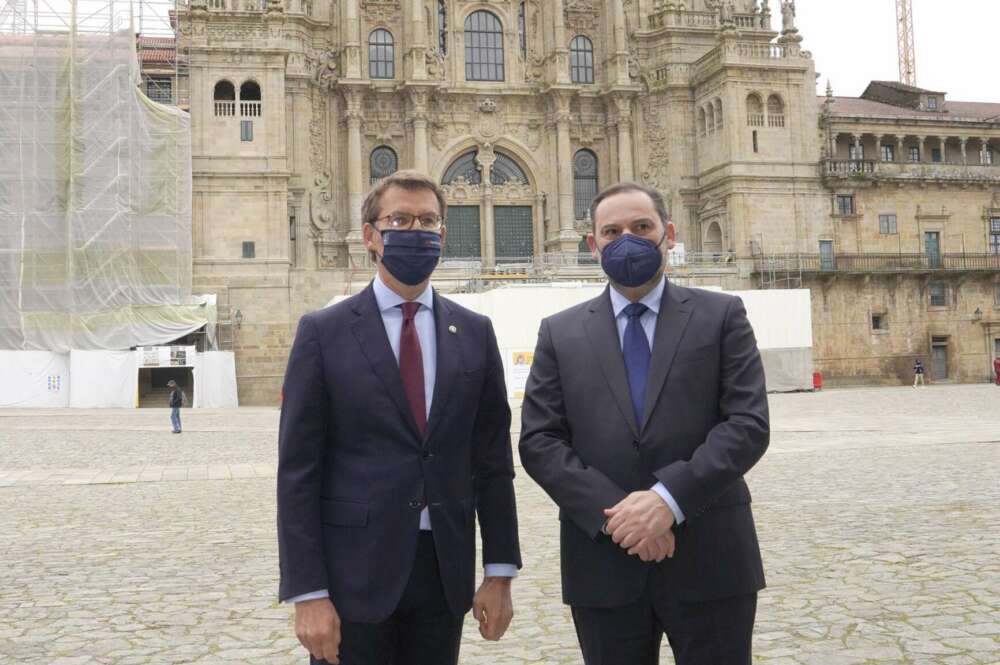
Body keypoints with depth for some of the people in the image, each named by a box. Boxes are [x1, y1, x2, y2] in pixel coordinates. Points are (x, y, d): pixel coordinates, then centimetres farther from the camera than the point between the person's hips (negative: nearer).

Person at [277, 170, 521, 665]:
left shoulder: (474, 333, 5)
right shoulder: (323, 332, -4)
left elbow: (492, 458, 6)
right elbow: (298, 470, -6)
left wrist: (500, 573, 3)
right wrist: (308, 593, -10)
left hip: (445, 572, 3)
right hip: (354, 574, -3)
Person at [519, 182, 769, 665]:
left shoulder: (722, 316, 4)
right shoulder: (560, 333, 7)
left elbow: (748, 423, -6)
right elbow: (538, 441, -1)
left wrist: (669, 498, -18)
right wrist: (614, 514, -14)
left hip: (710, 559, -1)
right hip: (604, 563, 1)